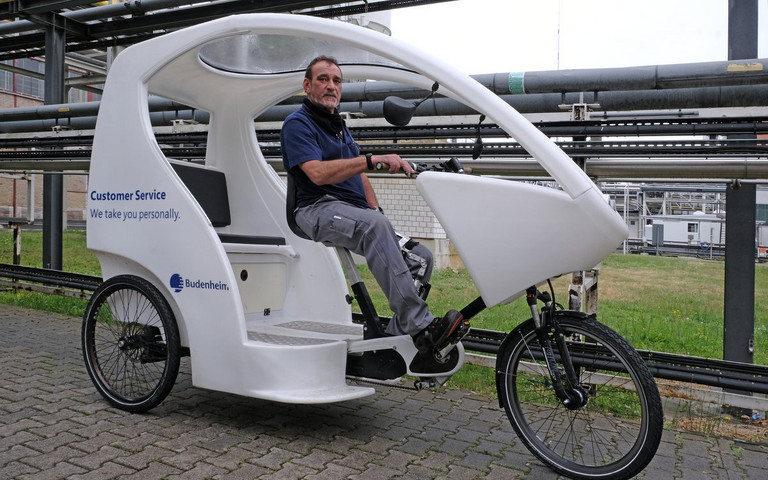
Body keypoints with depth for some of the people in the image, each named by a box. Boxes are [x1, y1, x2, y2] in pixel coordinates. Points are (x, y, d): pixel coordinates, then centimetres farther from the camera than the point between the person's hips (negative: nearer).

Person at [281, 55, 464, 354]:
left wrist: (376, 208, 7)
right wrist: (374, 159, -25)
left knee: (421, 257, -4)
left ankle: (395, 336, -1)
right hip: (319, 209, -8)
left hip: (356, 210, 9)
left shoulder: (340, 127, 25)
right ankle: (419, 326, -42)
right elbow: (318, 173, -20)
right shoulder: (297, 124, -2)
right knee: (374, 226, -39)